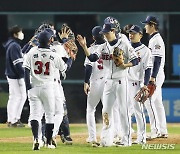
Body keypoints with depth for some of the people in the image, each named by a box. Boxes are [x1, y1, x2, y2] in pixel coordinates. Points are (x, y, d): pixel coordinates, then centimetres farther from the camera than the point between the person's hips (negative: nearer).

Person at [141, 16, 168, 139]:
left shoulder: (156, 40, -14)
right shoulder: (153, 39, 18)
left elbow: (158, 60, -21)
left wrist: (153, 77, -26)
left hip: (156, 74, -11)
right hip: (155, 75, 11)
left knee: (149, 101, -13)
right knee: (157, 102, 11)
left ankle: (155, 131, -16)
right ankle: (162, 131, 13)